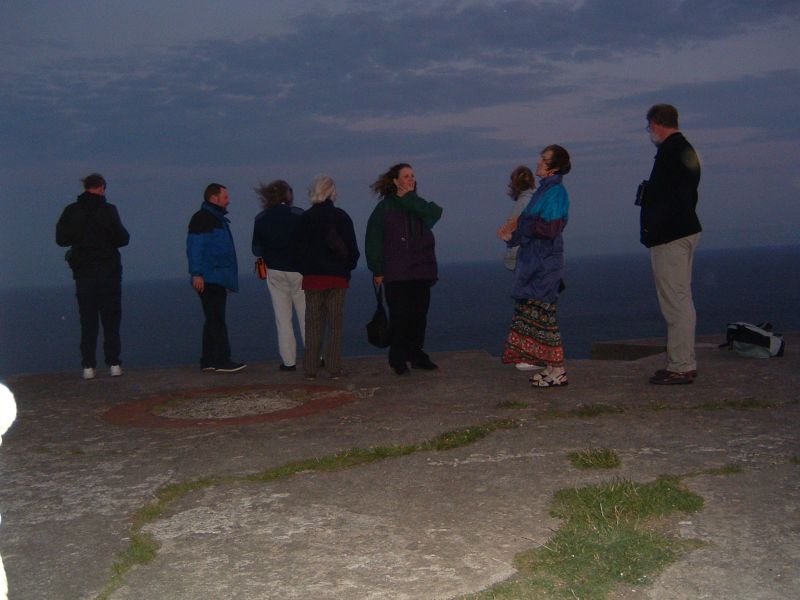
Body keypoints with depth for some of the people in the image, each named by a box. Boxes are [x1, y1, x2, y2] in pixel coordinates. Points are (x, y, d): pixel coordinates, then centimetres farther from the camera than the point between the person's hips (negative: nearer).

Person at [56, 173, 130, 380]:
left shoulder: (71, 211, -1)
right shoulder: (108, 210, -8)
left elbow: (61, 239, 3)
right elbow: (122, 238, -10)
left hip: (83, 272, 2)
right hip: (108, 270, -2)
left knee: (88, 319, 6)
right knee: (111, 318, 5)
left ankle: (88, 366, 2)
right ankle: (113, 364, 2)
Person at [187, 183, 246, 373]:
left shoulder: (217, 218, 21)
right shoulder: (202, 218, -10)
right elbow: (194, 248, -17)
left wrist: (228, 277, 25)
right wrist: (197, 274, -23)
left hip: (218, 279, 10)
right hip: (209, 279, -10)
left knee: (214, 320, 11)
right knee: (216, 320, -10)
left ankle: (209, 361, 15)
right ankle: (221, 361, -10)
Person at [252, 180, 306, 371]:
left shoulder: (261, 219, 0)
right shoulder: (298, 215, -10)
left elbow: (256, 249, 4)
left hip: (274, 272, 3)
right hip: (298, 271, -2)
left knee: (282, 317, 8)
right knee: (306, 316, 7)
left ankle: (288, 360, 8)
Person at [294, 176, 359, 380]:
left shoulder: (305, 218, 2)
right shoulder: (341, 216, -4)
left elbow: (299, 248, 5)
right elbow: (352, 248, -3)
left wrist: (305, 270, 13)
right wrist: (348, 267, 11)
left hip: (312, 277, 2)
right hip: (337, 276, -2)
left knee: (313, 324, 7)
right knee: (335, 323, 4)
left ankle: (310, 368, 7)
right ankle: (334, 368, 1)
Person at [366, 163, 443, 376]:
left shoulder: (417, 205, 13)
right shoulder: (385, 208, 1)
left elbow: (435, 213, -10)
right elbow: (373, 240, -2)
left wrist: (408, 198, -10)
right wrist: (377, 270, -8)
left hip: (421, 271, 4)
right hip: (396, 274, -4)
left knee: (419, 315, 7)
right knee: (399, 316, -3)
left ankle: (416, 355, 17)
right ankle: (398, 359, 5)